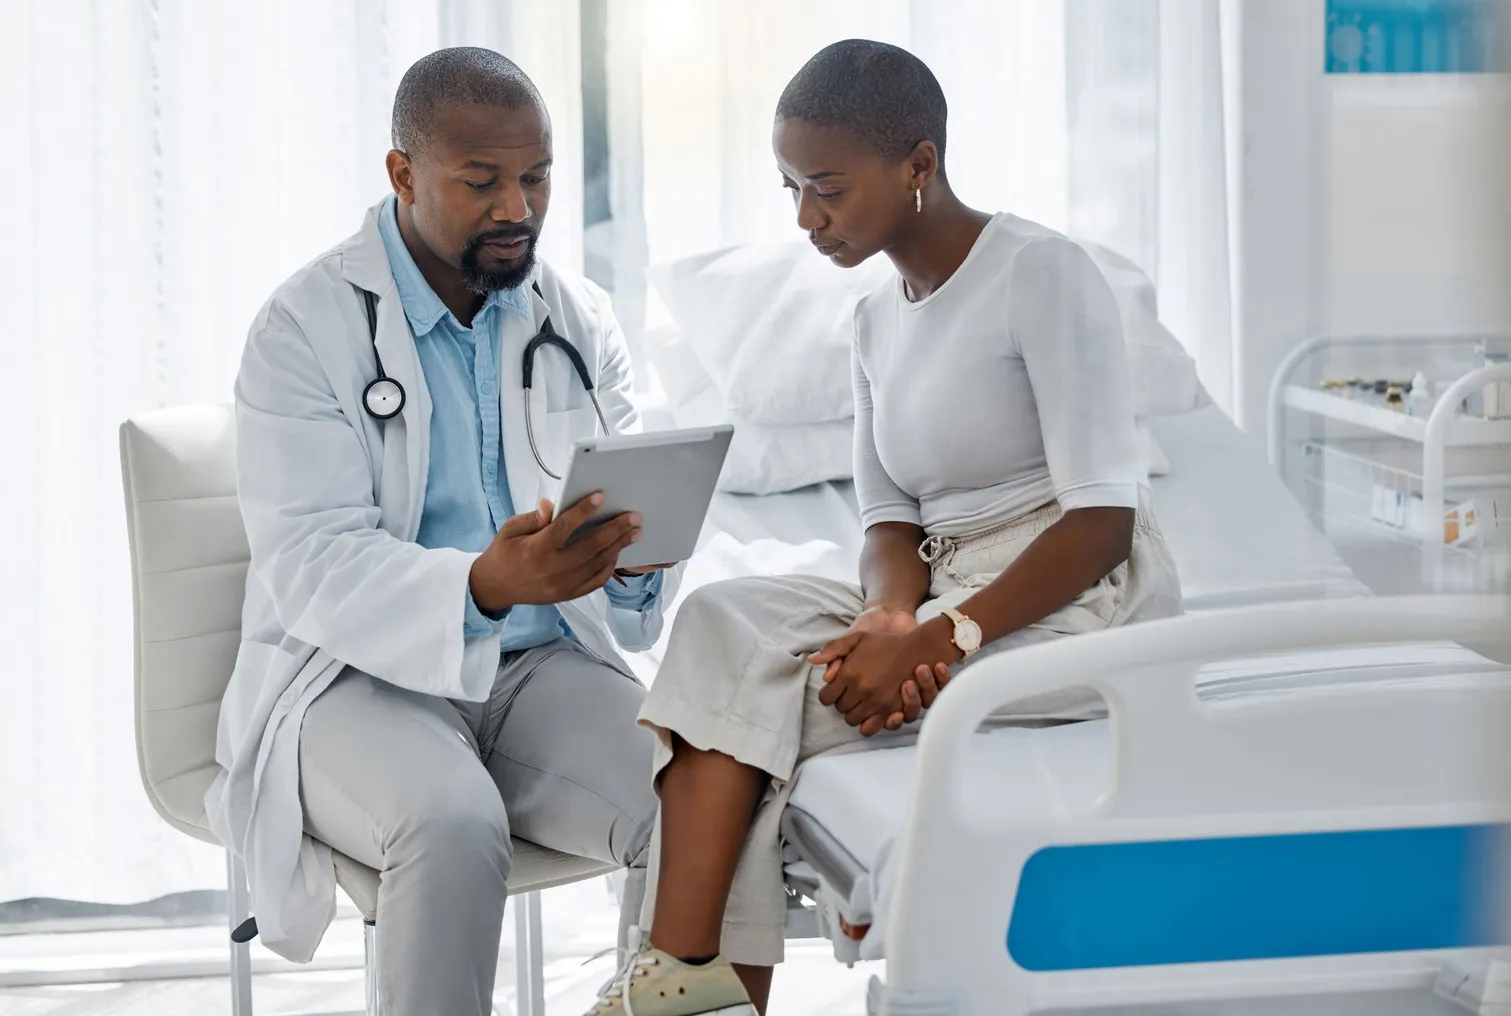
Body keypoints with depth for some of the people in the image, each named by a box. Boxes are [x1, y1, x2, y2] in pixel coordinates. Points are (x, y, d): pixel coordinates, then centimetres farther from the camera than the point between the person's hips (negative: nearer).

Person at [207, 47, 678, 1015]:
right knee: (452, 822, -35)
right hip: (357, 674, -4)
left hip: (546, 664, 4)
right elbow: (309, 568, -16)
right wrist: (483, 586, -35)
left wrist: (638, 545, -21)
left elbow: (636, 492, 6)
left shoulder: (581, 319, 9)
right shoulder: (308, 328, -7)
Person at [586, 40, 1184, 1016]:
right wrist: (889, 621, -15)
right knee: (724, 623, -15)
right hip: (943, 597, 7)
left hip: (1077, 606, -7)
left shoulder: (1043, 274, -10)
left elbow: (1103, 518, -16)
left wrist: (940, 638, -25)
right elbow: (891, 519, 9)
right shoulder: (879, 319, 15)